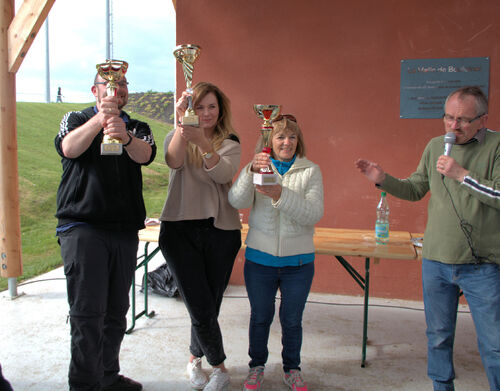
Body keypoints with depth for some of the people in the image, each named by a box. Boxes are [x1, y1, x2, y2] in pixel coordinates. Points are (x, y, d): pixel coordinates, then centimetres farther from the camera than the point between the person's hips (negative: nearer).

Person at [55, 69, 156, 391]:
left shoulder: (138, 128, 15)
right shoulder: (76, 119, 9)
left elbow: (145, 155, -8)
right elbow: (68, 148, -14)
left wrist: (125, 136, -31)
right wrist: (100, 119, -30)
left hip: (125, 231, 4)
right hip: (82, 227, -3)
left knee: (117, 311, 10)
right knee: (87, 312, -7)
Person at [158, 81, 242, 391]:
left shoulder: (230, 143, 5)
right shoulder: (178, 136, 5)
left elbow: (224, 173, -18)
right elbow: (173, 160, -19)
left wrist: (202, 142, -34)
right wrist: (181, 124, -35)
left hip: (221, 231, 1)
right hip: (180, 230, -1)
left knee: (209, 307, 9)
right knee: (202, 308, -3)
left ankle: (195, 359, 35)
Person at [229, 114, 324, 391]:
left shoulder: (310, 171, 2)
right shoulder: (257, 168, 4)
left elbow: (314, 213, -12)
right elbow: (237, 201, -12)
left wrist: (281, 195, -27)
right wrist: (251, 171, -29)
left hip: (298, 261, 0)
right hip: (260, 258, 0)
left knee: (292, 319, 12)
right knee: (260, 316, 14)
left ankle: (291, 368, 34)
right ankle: (257, 366, 36)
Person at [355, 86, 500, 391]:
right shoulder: (435, 146, 6)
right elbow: (415, 190, 14)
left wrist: (462, 175, -22)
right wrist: (383, 179, 0)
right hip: (436, 262, 4)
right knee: (439, 337, 18)